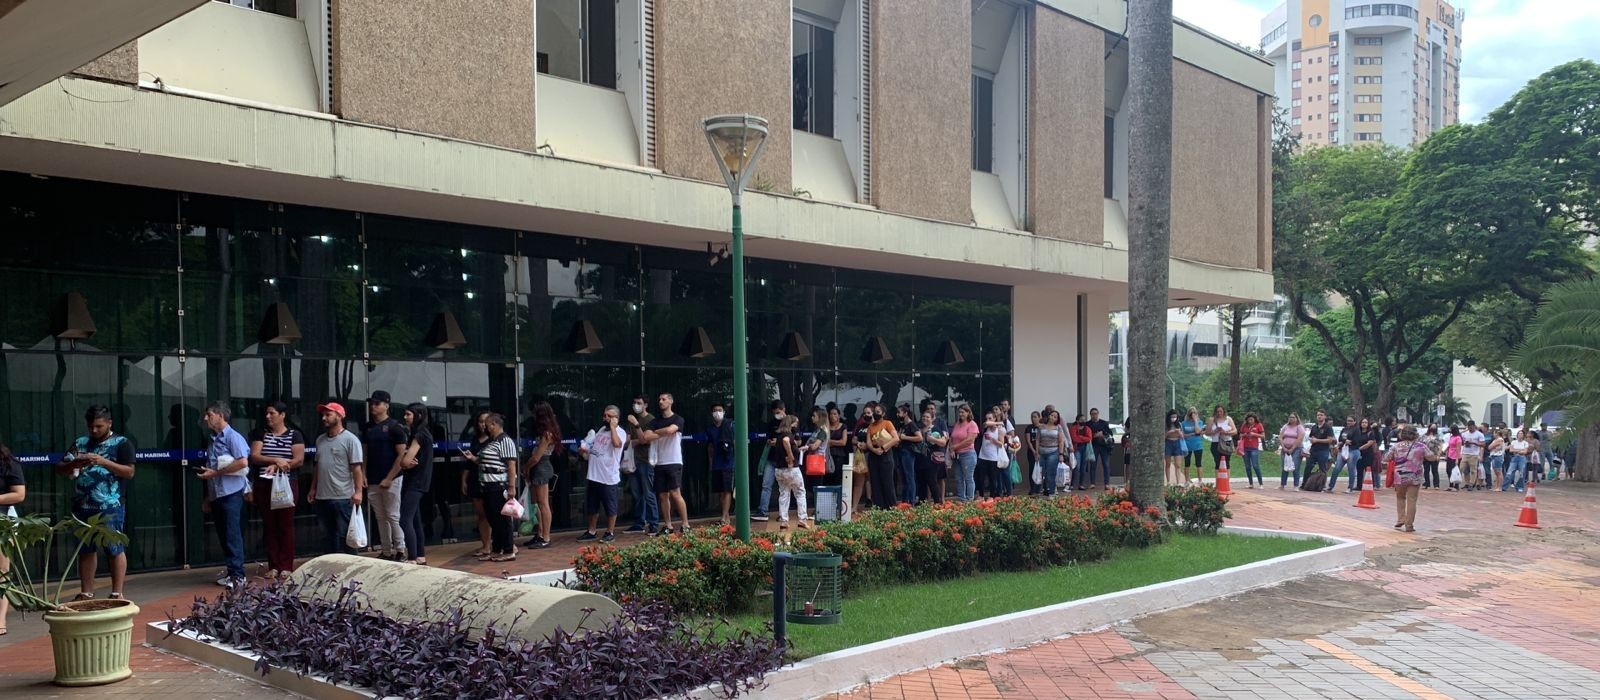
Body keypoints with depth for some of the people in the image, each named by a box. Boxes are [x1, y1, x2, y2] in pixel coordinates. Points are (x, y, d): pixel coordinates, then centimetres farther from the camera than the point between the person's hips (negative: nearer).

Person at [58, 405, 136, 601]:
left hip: (110, 507, -5)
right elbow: (60, 470, 11)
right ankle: (86, 593, 18)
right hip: (82, 506, 5)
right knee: (85, 550, 10)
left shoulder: (122, 443, 0)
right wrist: (74, 463, -10)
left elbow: (129, 472, -8)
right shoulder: (80, 443, 13)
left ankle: (117, 594, 1)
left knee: (115, 550, -2)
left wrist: (103, 462, -19)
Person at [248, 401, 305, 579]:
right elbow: (254, 457, -2)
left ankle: (286, 566, 3)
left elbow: (299, 460, -5)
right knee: (269, 525, 3)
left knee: (286, 525, -2)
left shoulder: (294, 435, 4)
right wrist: (276, 460, -15)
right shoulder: (260, 434, 10)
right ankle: (273, 566, 9)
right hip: (263, 486, 2)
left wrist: (278, 466, -17)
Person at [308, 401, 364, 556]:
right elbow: (317, 466, 20)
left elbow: (357, 467, -12)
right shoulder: (320, 440, 13)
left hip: (343, 498, -7)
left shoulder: (350, 440, -7)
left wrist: (358, 491, -18)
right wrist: (313, 488, 16)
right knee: (327, 536, 13)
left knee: (345, 536, -3)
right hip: (323, 497, 7)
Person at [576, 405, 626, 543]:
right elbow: (592, 444, 27)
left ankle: (610, 532, 16)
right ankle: (591, 532, 25)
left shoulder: (620, 432, -11)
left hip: (608, 477, -8)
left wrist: (613, 426, -24)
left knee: (610, 507, 4)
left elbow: (617, 444, -34)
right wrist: (585, 449, 6)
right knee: (591, 506, 15)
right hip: (594, 475, 8)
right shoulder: (602, 429, 13)